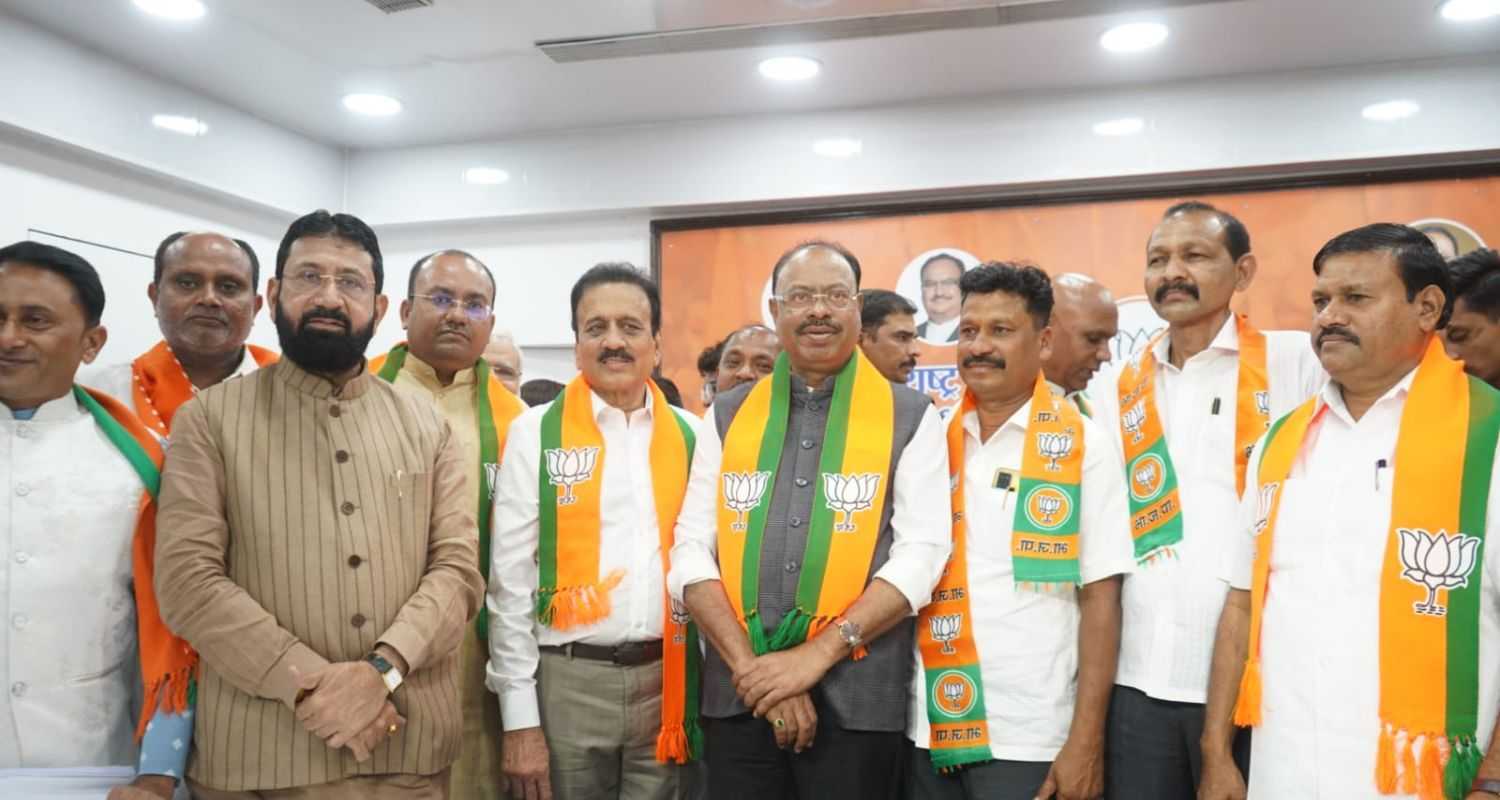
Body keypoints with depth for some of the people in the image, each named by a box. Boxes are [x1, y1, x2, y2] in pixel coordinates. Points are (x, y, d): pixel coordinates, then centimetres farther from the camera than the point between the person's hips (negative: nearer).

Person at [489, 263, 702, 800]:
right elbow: (510, 583, -3)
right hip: (568, 680, -2)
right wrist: (520, 718, -5)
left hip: (666, 679, 2)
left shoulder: (691, 435, 5)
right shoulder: (536, 434, -3)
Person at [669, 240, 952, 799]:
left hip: (858, 697, -2)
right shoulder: (727, 416, 7)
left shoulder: (911, 417, 1)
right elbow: (692, 550, 2)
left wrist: (818, 653, -14)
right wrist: (750, 665, -9)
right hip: (738, 694, 2)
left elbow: (920, 554, -6)